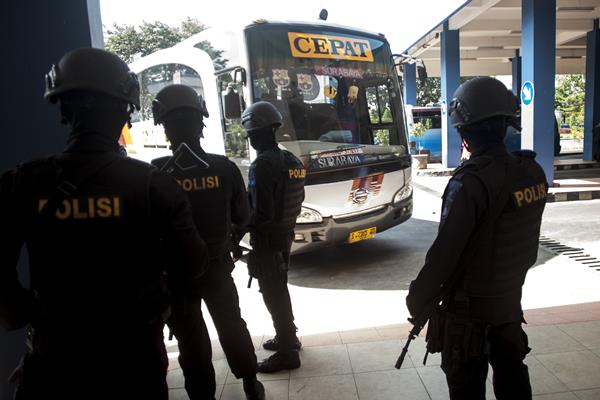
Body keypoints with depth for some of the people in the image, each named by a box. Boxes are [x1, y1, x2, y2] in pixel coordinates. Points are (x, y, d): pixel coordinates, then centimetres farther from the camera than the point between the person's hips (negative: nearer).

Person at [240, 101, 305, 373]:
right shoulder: (290, 160, 6)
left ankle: (287, 353, 14)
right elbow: (295, 199, 13)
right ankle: (287, 337, 38)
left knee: (273, 295, 3)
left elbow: (261, 212, -25)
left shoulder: (263, 164, -22)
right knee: (279, 290, 22)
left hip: (267, 239, -9)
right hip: (285, 234, 9)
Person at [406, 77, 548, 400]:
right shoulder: (533, 173, -2)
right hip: (511, 300, 7)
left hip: (469, 307, -7)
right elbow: (528, 244, 8)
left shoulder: (471, 182, -26)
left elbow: (444, 254, -24)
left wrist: (417, 302, -10)